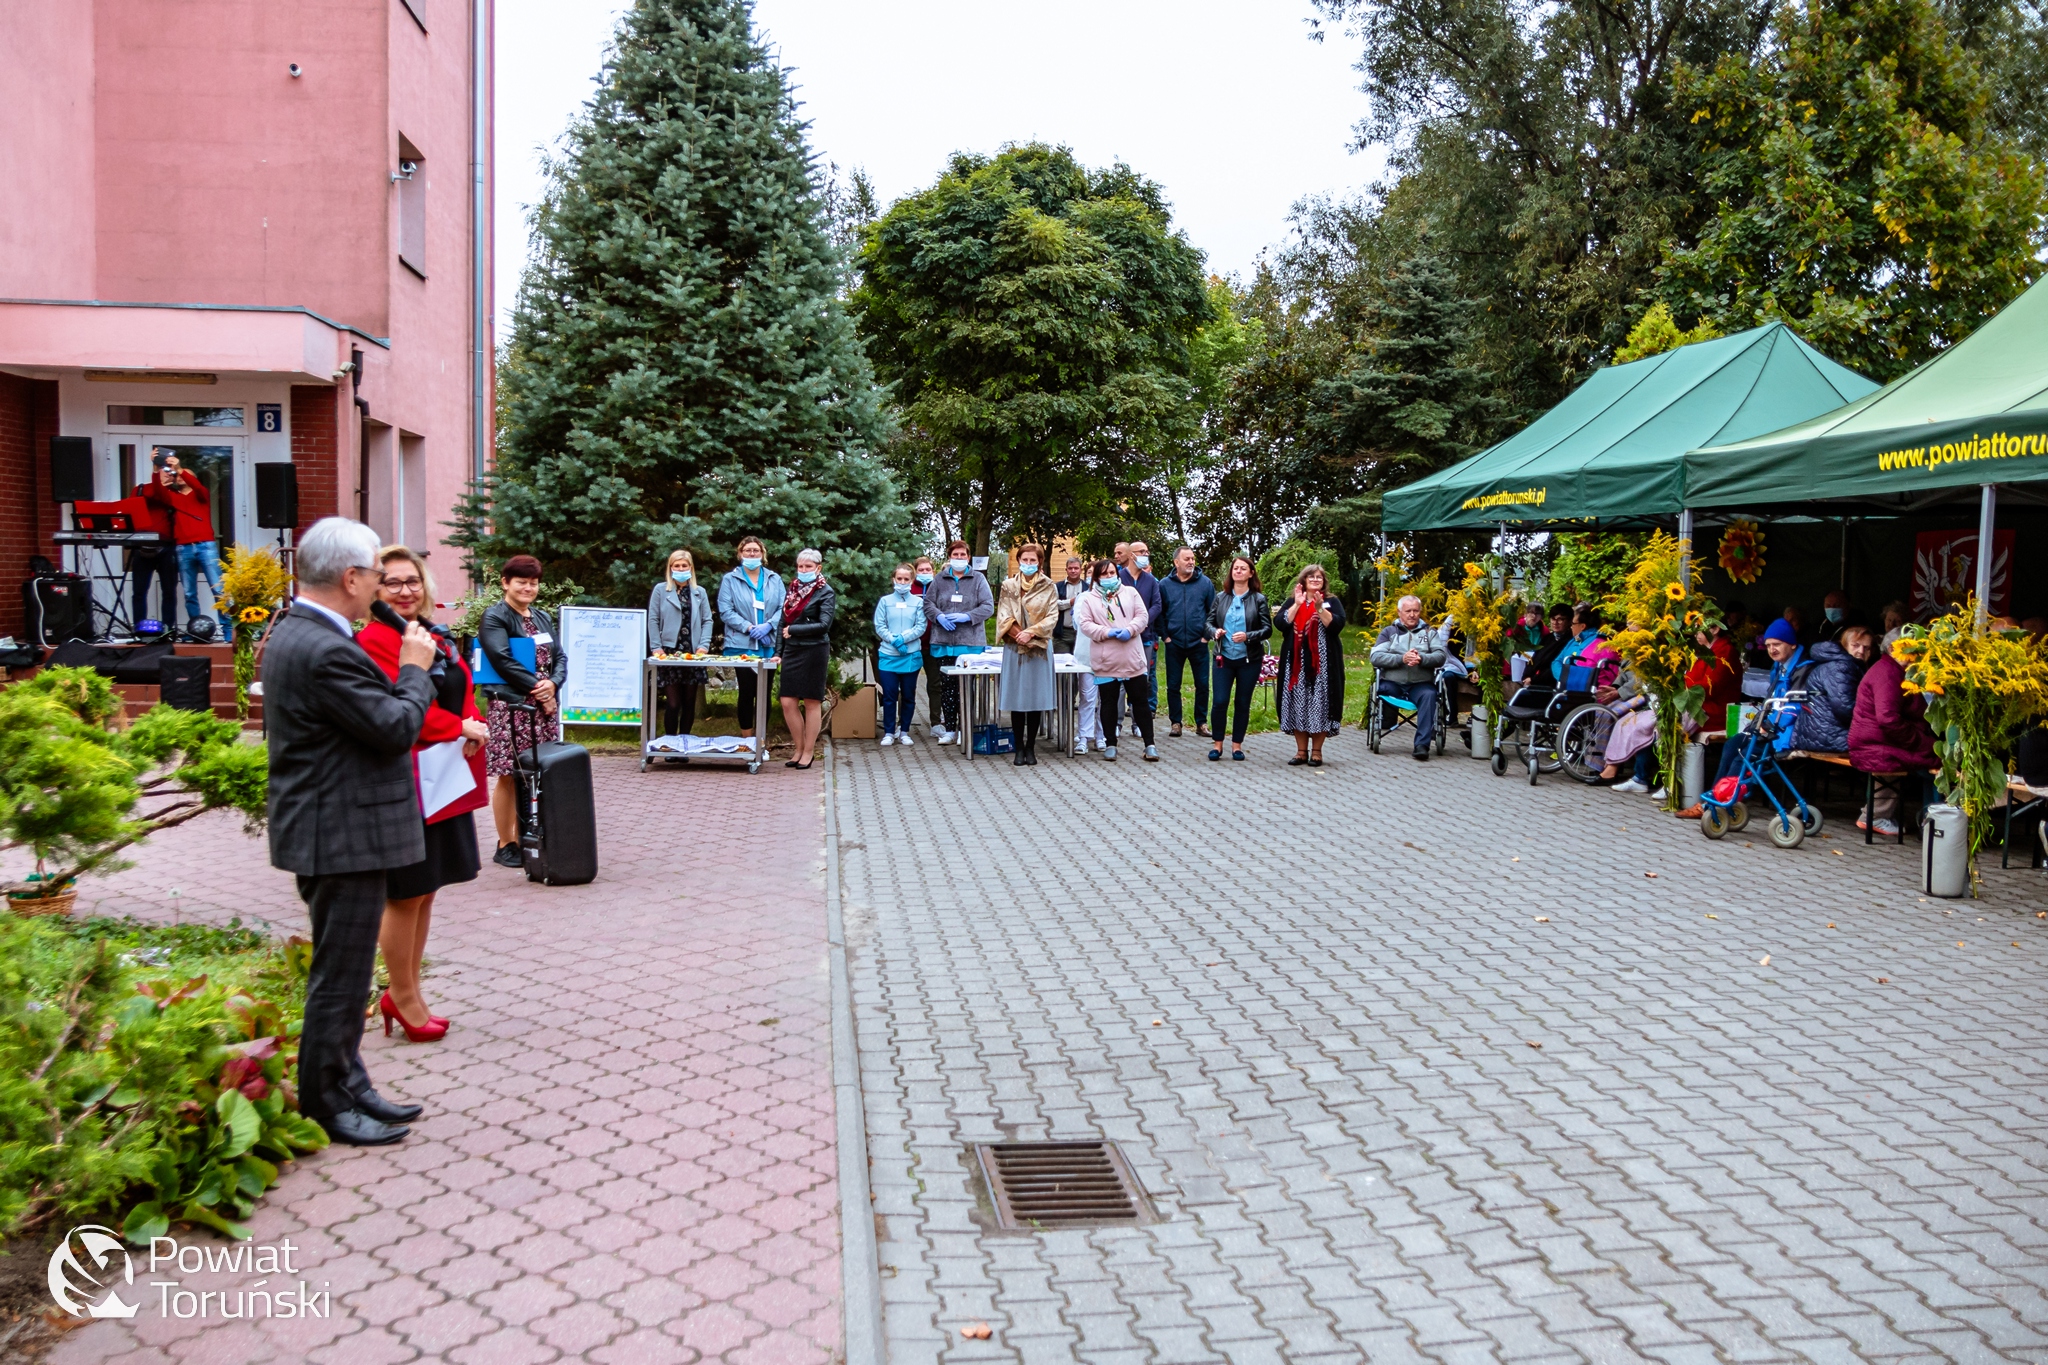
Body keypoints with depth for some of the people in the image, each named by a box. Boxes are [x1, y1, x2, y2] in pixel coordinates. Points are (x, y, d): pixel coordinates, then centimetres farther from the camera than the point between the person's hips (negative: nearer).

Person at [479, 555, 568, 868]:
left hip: (544, 706, 6)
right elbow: (502, 660, -14)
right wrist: (536, 687, -14)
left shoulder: (543, 618, 18)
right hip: (511, 706, -6)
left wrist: (553, 683, -7)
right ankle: (505, 845, 6)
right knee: (509, 777, -2)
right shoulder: (494, 618, -3)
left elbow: (560, 657, 13)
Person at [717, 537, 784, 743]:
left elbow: (783, 608, 2)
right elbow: (725, 611, -5)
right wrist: (749, 628, -15)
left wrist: (767, 626, -15)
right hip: (742, 645, -2)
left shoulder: (774, 579, 8)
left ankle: (762, 739, 14)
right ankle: (746, 738, 12)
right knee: (746, 692, 3)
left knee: (764, 692, 6)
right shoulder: (730, 579, 2)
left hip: (768, 646, 2)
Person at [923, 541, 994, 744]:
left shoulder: (978, 579, 4)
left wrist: (966, 617, -14)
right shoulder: (940, 579, 11)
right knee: (946, 686, 5)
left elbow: (988, 606, -2)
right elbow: (927, 603, 11)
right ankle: (950, 729, 11)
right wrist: (939, 616, -9)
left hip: (970, 642, -2)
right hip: (944, 641, 3)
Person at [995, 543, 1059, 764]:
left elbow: (1052, 616, -3)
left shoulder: (1048, 587, 4)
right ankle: (1018, 748, 9)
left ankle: (1030, 748, 10)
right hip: (1014, 648, 1)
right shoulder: (1008, 586, 8)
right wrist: (1018, 634, -13)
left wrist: (1031, 633, -15)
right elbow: (1003, 616, 1)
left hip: (1039, 647, -1)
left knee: (1036, 698, 1)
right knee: (1016, 698, 1)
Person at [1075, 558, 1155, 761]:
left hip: (1132, 660, 1)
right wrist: (1107, 632, -17)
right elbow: (1084, 624, -5)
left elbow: (1141, 616, 3)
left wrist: (1130, 630, -15)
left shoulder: (1130, 592, 8)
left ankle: (1149, 744, 9)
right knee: (1108, 703, 5)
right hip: (1105, 662, -1)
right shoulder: (1089, 599, 3)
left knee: (1141, 701, 4)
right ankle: (1110, 744, 14)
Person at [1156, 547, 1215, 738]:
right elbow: (1159, 613, 5)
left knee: (1202, 685, 4)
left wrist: (1207, 635, -3)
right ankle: (1175, 723, 16)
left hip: (1199, 643, 0)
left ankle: (1201, 723, 15)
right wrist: (1165, 636, -1)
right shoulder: (1165, 584, 0)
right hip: (1174, 644, 0)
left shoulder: (1205, 583, -1)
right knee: (1173, 686, 5)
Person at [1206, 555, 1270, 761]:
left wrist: (1248, 636, -20)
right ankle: (1217, 743, 11)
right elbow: (1209, 622, 7)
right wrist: (1214, 632, -15)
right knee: (1220, 701, -4)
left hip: (1249, 659, -1)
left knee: (1243, 703, 6)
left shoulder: (1258, 599, 0)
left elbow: (1267, 629, -5)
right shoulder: (1220, 598, 6)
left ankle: (1237, 745, 17)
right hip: (1224, 658, 1)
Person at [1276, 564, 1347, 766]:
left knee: (1319, 705, -3)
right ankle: (1301, 751, 7)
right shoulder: (1292, 602, 13)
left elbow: (1337, 625, -9)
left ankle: (1316, 751, 5)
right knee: (1298, 705, 1)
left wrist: (1319, 608, -19)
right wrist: (1298, 604, -11)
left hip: (1322, 664, -2)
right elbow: (1281, 623, -4)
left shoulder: (1332, 602, 8)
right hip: (1297, 664, 2)